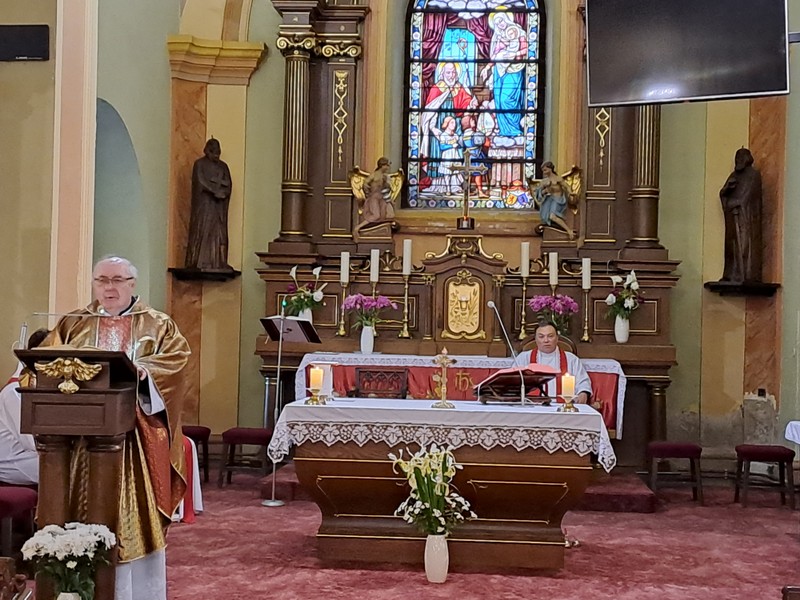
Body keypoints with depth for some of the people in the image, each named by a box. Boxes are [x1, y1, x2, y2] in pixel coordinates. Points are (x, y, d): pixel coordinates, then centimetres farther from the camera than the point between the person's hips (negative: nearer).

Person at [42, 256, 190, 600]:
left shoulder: (157, 325, 9)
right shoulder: (72, 324, 16)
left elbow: (176, 355, -6)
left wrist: (141, 370, -24)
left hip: (137, 436, -1)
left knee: (135, 515, -1)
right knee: (86, 514, 1)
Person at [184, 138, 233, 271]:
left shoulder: (223, 166, 16)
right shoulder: (199, 164, 1)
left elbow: (227, 185, 5)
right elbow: (201, 183, -11)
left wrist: (212, 183, -11)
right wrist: (217, 188, -11)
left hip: (218, 206, 5)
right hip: (204, 204, -5)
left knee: (219, 234, -1)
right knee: (202, 232, -9)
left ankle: (218, 263, -2)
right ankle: (199, 263, -11)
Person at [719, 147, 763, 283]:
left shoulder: (753, 174, 0)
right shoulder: (734, 175, 20)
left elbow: (747, 195, -8)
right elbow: (722, 193, 13)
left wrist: (731, 203, -3)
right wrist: (728, 186, -8)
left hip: (746, 215, -6)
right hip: (733, 216, 6)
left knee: (745, 244, -11)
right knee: (732, 244, 1)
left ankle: (748, 276, -14)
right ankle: (732, 275, -1)